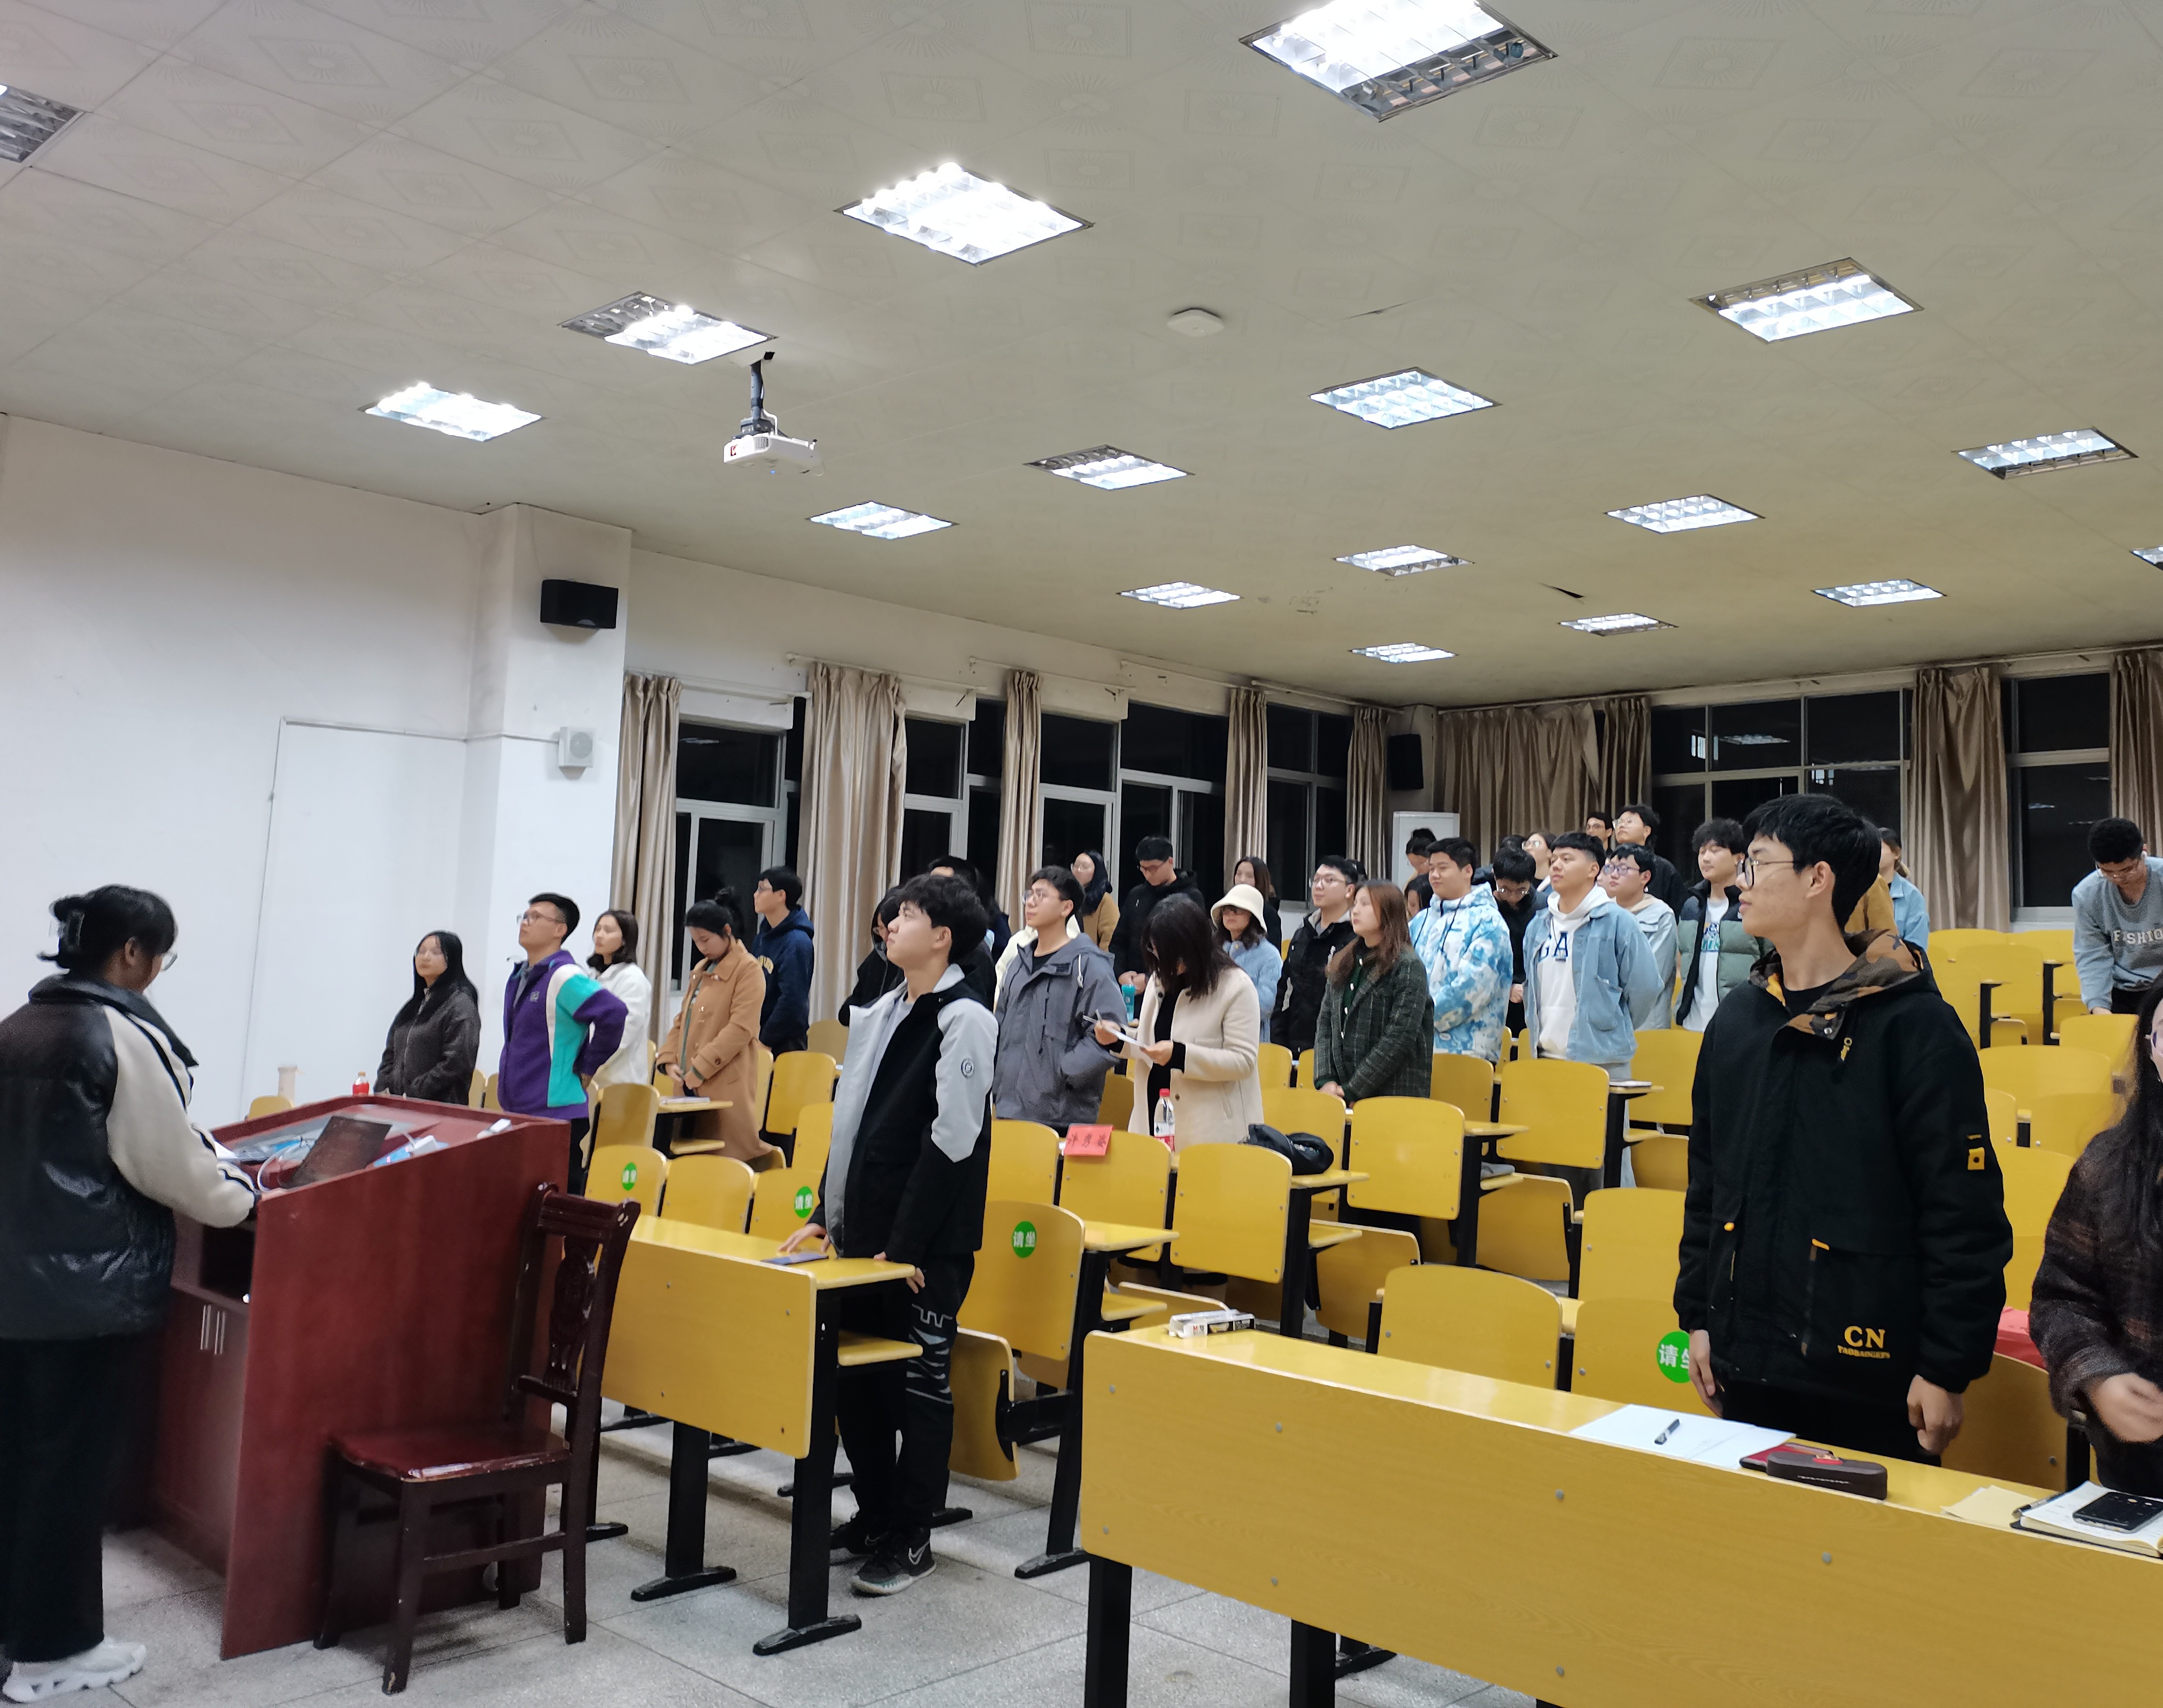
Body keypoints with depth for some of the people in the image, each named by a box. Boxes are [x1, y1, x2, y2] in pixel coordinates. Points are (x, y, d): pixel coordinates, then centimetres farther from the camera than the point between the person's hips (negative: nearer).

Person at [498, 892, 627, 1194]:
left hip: (558, 1113, -9)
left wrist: (587, 1068, -17)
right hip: (517, 1112, 9)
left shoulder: (564, 977, -14)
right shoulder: (518, 977, 14)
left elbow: (612, 1015, -28)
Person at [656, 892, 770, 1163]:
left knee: (724, 1158, -7)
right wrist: (669, 1060, 4)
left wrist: (700, 1070, -17)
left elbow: (740, 1029, -16)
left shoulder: (748, 970, -8)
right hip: (688, 1087, 7)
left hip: (724, 1089, -7)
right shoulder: (700, 970, 17)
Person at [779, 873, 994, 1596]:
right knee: (855, 1372, 14)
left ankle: (910, 1541, 16)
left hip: (929, 1245, -8)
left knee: (921, 1384, 3)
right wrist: (826, 1214, 15)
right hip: (862, 1229, 8)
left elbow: (952, 1142, -18)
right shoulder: (881, 1014, 12)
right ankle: (874, 1516, 31)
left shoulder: (964, 1020, -13)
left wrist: (904, 1247, -18)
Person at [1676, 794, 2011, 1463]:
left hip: (1869, 1377, -6)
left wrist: (1947, 1369, -13)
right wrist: (1697, 1315, 12)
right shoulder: (1737, 1018, 8)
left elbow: (1965, 1214, -12)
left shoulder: (1914, 1024, -11)